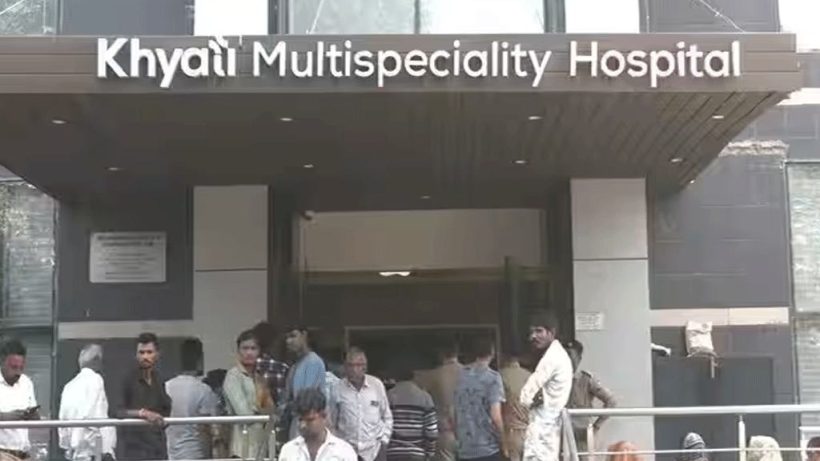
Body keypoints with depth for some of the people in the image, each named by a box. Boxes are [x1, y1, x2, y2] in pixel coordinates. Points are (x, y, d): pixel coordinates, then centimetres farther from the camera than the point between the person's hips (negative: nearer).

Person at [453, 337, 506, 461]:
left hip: (464, 449, 5)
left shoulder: (462, 376, 7)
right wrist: (503, 446, -3)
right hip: (488, 449, -5)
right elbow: (495, 417, -15)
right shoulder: (492, 377, -9)